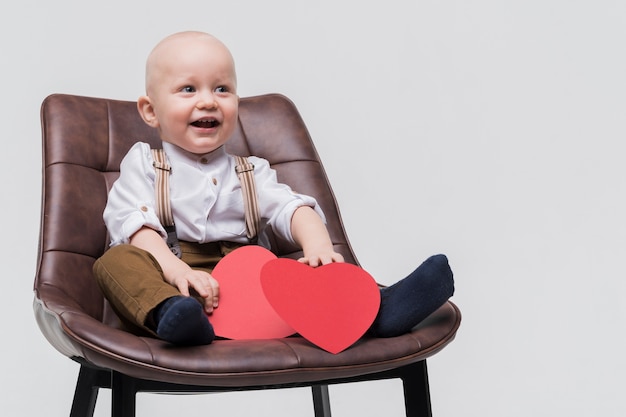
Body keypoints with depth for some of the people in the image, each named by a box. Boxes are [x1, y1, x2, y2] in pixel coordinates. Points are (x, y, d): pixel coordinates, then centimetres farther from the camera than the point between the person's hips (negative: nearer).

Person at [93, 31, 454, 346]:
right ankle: (172, 314, -56)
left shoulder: (250, 172, 23)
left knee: (306, 266, -18)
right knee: (117, 261, -29)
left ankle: (376, 309, -40)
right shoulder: (144, 163, 14)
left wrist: (318, 245, -19)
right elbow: (134, 224, -3)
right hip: (168, 280, -2)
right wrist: (175, 270, -24)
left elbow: (291, 209, 5)